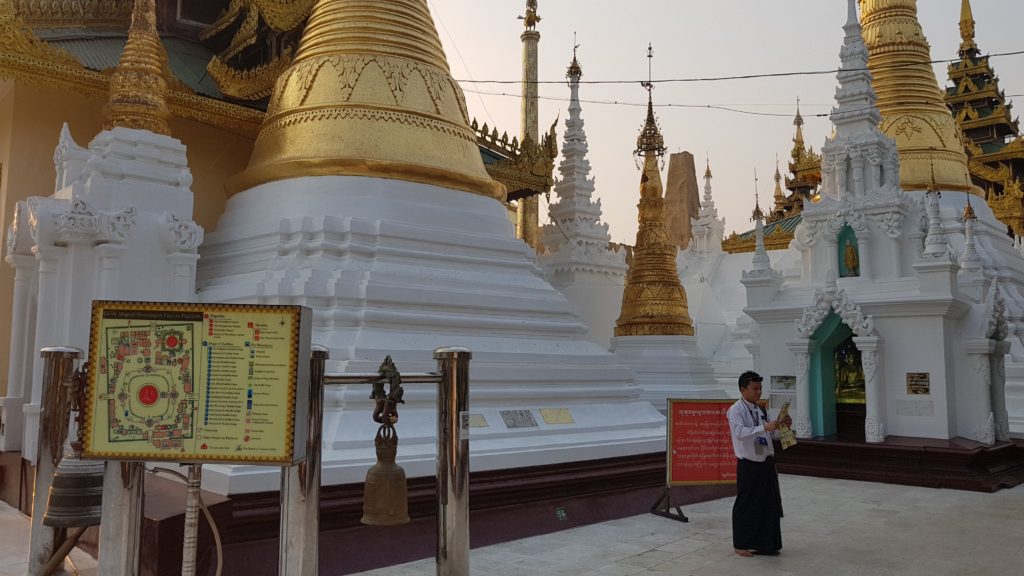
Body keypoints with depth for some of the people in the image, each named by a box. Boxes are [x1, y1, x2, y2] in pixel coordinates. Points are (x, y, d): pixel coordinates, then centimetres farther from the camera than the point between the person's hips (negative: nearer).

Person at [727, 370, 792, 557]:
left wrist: (783, 425, 0)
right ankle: (741, 545, 18)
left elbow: (772, 432, 19)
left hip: (766, 463, 7)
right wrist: (764, 427, -34)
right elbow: (739, 432, -29)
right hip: (749, 464, -7)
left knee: (769, 503, 13)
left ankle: (765, 543, 27)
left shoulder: (760, 410, 10)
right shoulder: (736, 410, -13)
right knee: (746, 505, 4)